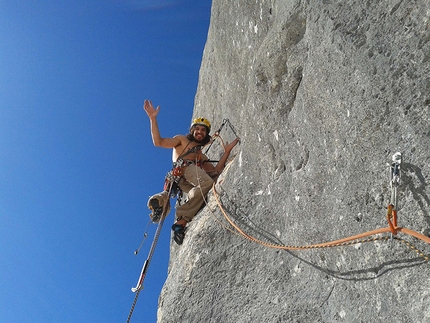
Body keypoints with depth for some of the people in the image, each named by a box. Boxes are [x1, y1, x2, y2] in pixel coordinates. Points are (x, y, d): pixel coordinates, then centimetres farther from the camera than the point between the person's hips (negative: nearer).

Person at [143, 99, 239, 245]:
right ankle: (182, 220, -35)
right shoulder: (182, 140, 28)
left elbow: (215, 170, 21)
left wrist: (227, 151, 16)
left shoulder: (202, 156, 39)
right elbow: (158, 142, 12)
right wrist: (153, 118, 5)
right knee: (206, 182, -37)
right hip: (183, 168, -5)